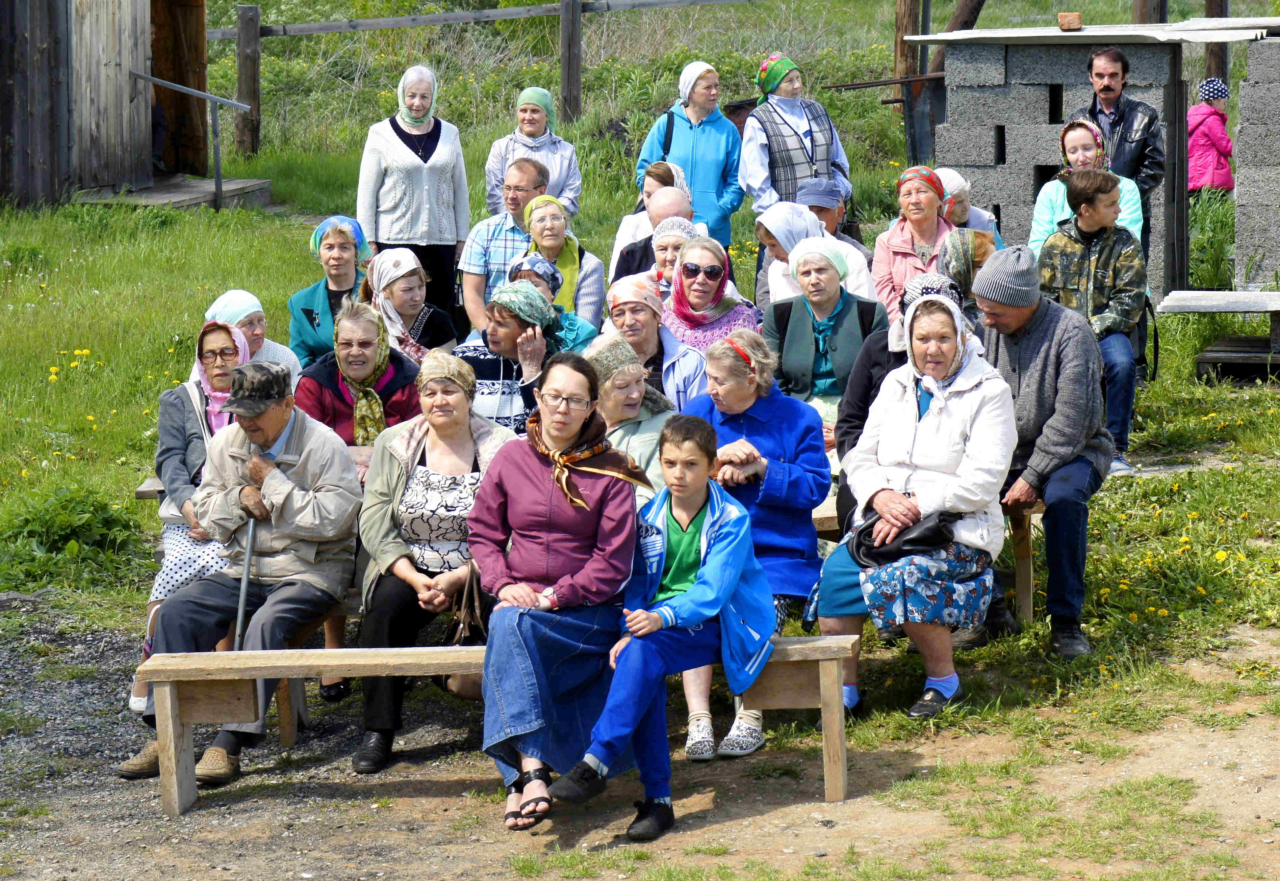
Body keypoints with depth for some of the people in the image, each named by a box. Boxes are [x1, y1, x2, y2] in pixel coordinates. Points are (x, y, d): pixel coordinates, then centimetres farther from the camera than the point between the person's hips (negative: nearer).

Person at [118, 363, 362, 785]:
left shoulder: (324, 447, -9)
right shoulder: (225, 444, 9)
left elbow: (331, 519, -19)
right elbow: (206, 513, 14)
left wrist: (271, 481, -15)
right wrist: (239, 497, -8)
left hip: (310, 570, -6)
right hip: (245, 569, 6)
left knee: (267, 623, -34)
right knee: (177, 612, -15)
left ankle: (230, 744, -36)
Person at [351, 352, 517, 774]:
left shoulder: (501, 448, -2)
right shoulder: (393, 445, 6)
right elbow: (375, 525, 0)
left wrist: (457, 579, -18)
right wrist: (416, 579, -14)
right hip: (409, 568, 2)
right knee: (385, 606, -29)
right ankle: (378, 731, -20)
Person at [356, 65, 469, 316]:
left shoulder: (449, 133, 10)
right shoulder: (382, 134, 2)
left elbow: (460, 189, 15)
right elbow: (366, 192, 2)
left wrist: (462, 238, 11)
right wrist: (368, 240, -3)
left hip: (441, 239, 3)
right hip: (395, 239, -3)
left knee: (441, 310, 2)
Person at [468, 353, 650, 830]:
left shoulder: (610, 472, 1)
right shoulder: (510, 459, 10)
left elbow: (613, 562, -3)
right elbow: (482, 532, 13)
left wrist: (552, 597, -14)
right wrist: (503, 584, -6)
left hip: (587, 612, -3)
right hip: (520, 604, 3)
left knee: (511, 627, -33)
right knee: (508, 623, -34)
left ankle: (524, 776, -37)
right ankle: (532, 770, -42)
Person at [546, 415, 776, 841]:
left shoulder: (731, 519, -9)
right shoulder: (651, 516, 8)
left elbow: (712, 590, -19)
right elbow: (638, 582, 8)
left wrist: (660, 618, -35)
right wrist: (628, 630, -12)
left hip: (718, 626, -4)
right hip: (661, 625, 4)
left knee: (644, 651, -32)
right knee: (637, 655, -30)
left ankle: (597, 763, -32)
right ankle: (657, 798, -27)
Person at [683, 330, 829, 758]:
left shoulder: (797, 418, 5)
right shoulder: (698, 411, 13)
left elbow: (815, 487, -3)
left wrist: (759, 468, -12)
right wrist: (718, 459, -12)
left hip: (778, 554, -2)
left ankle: (750, 719, -20)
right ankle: (698, 720, -29)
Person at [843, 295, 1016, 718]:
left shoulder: (987, 392, 1)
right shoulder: (896, 384, 18)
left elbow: (982, 479, -10)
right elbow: (860, 457, 14)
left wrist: (917, 507, -19)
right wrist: (880, 496, -9)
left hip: (957, 525, -5)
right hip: (885, 517, 5)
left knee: (903, 574, -34)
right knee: (836, 570, -24)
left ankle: (944, 680, -12)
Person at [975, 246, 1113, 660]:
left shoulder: (1071, 331, -15)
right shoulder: (990, 330, 3)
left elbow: (1071, 420, -19)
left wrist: (1032, 477, -22)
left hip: (1073, 452, -5)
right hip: (1007, 451, 5)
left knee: (1064, 496, -37)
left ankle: (1065, 620, -25)